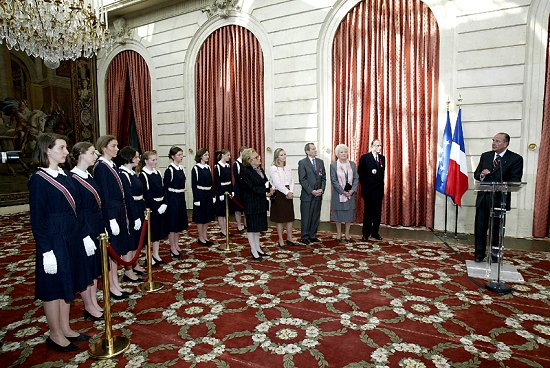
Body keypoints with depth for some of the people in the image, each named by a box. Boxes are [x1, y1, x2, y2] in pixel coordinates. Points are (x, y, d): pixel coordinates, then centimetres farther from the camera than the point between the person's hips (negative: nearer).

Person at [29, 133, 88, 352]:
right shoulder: (38, 180, -14)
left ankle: (65, 328, 31)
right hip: (53, 240, -7)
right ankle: (55, 335, 23)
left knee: (67, 283, 16)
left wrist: (81, 236, 12)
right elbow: (37, 219, -15)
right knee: (53, 286, 7)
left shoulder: (65, 176, 7)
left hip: (71, 238, 7)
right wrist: (46, 251, -18)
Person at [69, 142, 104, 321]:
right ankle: (89, 308, 21)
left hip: (96, 228, 9)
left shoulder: (89, 176, 8)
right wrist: (85, 236, -20)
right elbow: (75, 212, -20)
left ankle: (94, 303, 29)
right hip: (83, 230, -9)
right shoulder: (72, 179, -17)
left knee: (95, 267, 16)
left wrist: (103, 227, 12)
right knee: (85, 268, 6)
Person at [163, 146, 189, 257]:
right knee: (172, 223, 1)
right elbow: (165, 187, -13)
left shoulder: (181, 168, 8)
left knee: (180, 223, 14)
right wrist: (167, 201, -14)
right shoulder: (169, 170, -13)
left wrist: (182, 197, 13)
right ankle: (173, 248, 12)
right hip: (172, 198, -8)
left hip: (181, 198, 8)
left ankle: (176, 245, 27)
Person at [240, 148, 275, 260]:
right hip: (251, 203, -8)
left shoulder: (259, 168, 7)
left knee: (258, 226, 15)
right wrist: (266, 192, -18)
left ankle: (258, 249, 27)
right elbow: (253, 187, -20)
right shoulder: (245, 171, -17)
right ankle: (253, 251, 15)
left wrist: (270, 189, -10)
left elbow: (266, 181, 9)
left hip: (261, 202, 8)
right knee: (251, 226, 4)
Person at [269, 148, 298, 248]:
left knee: (290, 217, 8)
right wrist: (287, 192, -15)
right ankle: (281, 240, 11)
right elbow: (277, 183, -14)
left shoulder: (287, 168, 12)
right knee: (280, 218, 1)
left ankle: (289, 238, 20)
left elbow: (292, 181, 7)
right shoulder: (273, 168, -8)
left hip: (288, 194, 6)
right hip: (279, 194, -6)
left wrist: (291, 192, -9)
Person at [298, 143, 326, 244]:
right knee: (306, 217, 3)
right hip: (307, 195, -5)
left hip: (318, 195, 5)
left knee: (316, 217, 10)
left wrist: (322, 189, -5)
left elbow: (324, 178, 10)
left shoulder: (320, 162, 11)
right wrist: (312, 191, -16)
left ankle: (313, 236, 22)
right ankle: (305, 237, 15)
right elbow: (302, 180, -11)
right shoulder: (302, 163, -5)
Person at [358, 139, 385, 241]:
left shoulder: (382, 158, 12)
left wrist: (381, 182, 8)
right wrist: (364, 185, -5)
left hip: (379, 189, 5)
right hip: (368, 190, -5)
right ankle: (366, 233, 13)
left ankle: (375, 232, 18)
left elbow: (382, 172, 17)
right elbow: (360, 173, -5)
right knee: (368, 212, 3)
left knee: (378, 212, 7)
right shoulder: (364, 158, -4)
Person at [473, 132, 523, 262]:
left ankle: (495, 254, 25)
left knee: (496, 227, 9)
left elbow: (515, 180, -8)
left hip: (500, 199, -3)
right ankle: (479, 254, 17)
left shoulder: (516, 159, -3)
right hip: (483, 198, 3)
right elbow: (476, 174, 11)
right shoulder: (485, 156, 9)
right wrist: (481, 175, -12)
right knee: (480, 227, 5)